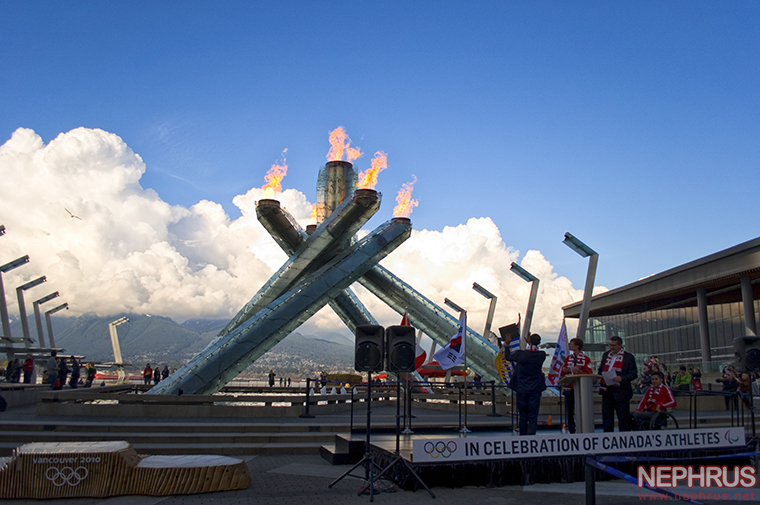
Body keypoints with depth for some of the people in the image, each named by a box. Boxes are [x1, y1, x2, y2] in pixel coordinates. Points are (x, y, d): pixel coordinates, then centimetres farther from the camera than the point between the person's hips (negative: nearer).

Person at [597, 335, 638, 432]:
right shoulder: (605, 355, 13)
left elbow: (634, 374, -7)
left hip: (621, 392, -5)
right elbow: (601, 370, 21)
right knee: (606, 418, 10)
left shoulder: (629, 357, -4)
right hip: (607, 392, 5)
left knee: (623, 419, 3)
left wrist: (621, 378, -22)